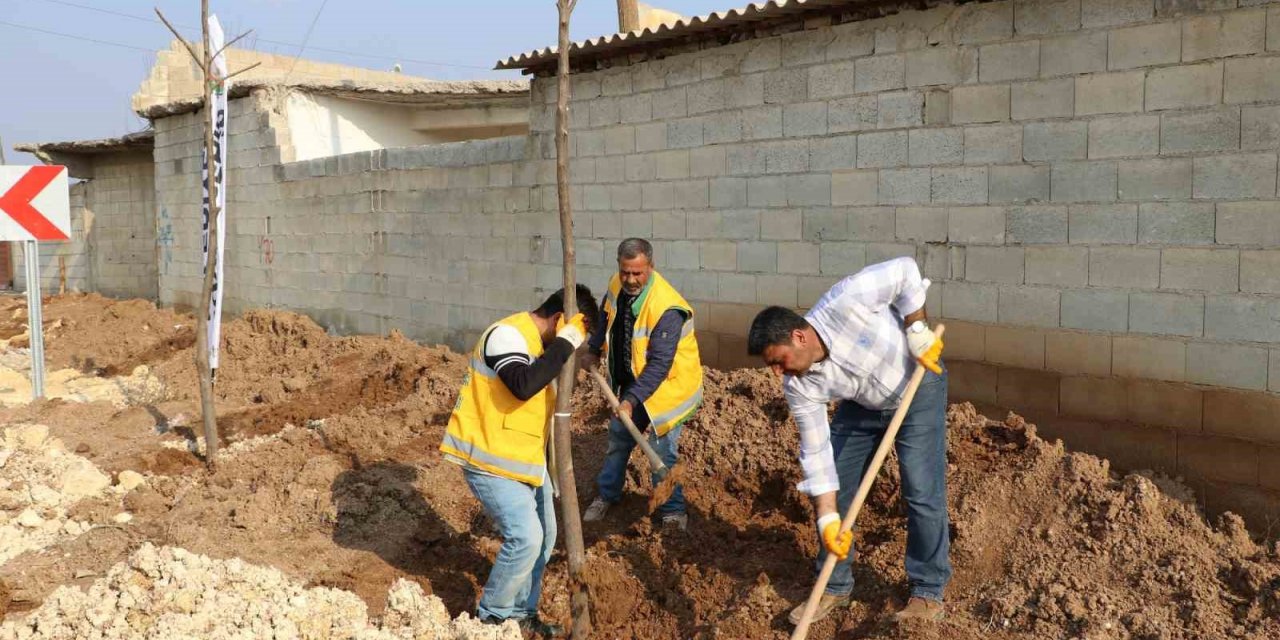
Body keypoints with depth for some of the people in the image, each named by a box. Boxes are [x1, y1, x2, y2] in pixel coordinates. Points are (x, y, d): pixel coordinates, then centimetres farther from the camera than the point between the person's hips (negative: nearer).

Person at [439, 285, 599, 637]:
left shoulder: (541, 343, 9)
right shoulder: (507, 334, -21)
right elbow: (523, 385, -38)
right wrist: (564, 344, -31)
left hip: (524, 457, 10)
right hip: (489, 458, -10)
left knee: (544, 535, 12)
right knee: (525, 537, -15)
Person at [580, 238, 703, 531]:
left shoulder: (667, 308, -32)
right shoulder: (617, 286, -9)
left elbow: (659, 364, -33)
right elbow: (605, 316, 16)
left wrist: (632, 399, -35)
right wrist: (594, 351, 12)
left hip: (666, 384, -7)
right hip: (630, 381, 7)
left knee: (662, 450, -7)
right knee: (618, 436, 18)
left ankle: (673, 511, 13)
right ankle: (607, 495, 38)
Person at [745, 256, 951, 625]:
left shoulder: (843, 302, -37)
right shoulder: (798, 386, -22)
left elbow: (905, 271, -25)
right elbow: (816, 453, -18)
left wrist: (917, 332, -26)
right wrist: (828, 520, -22)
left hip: (916, 388, -4)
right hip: (861, 405, 4)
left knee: (923, 494, -8)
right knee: (834, 492, 3)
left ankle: (929, 593, 8)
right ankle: (835, 587, 20)